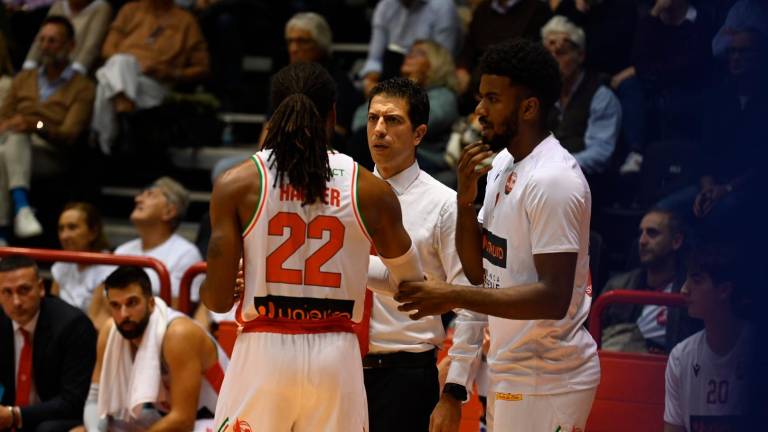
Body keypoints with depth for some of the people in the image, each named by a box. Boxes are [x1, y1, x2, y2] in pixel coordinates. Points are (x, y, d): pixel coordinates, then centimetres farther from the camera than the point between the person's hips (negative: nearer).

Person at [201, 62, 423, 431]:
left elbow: (218, 299, -4)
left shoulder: (238, 184, -3)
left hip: (264, 352, -1)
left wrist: (205, 288, 20)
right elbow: (413, 287, 13)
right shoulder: (369, 190, 1)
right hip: (336, 358, 1)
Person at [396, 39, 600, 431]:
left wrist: (455, 297, -26)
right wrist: (466, 199, -2)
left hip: (546, 383, -9)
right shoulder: (502, 165, 10)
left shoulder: (554, 179, -19)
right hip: (509, 373, 9)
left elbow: (554, 298, -24)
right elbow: (478, 270, 13)